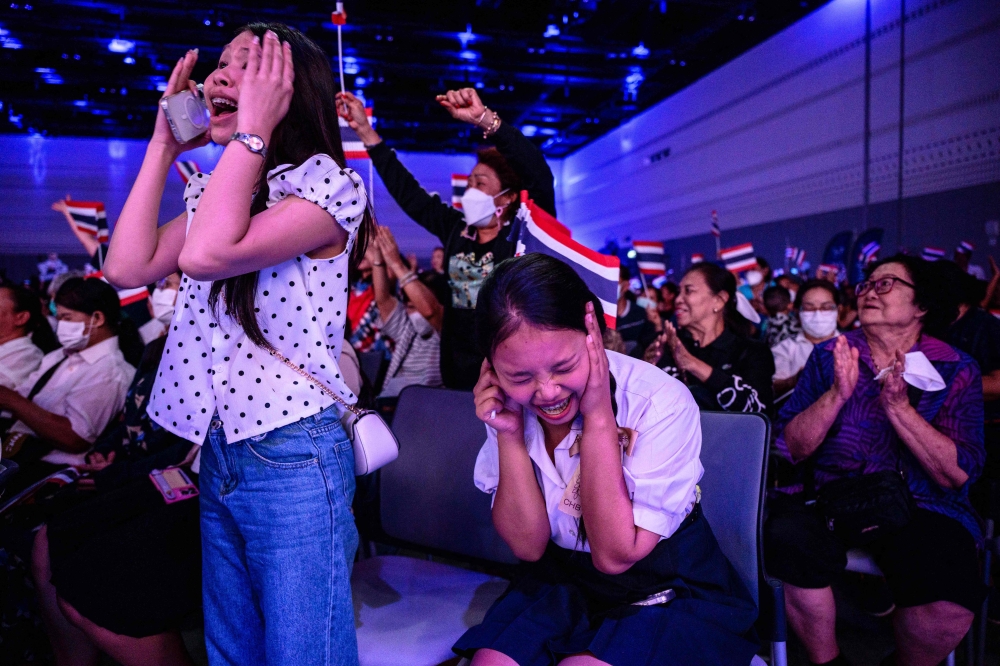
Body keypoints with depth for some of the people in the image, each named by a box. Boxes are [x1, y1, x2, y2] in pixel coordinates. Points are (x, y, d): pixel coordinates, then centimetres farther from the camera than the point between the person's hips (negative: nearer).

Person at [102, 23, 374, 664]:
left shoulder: (330, 184, -11)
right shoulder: (216, 190, 14)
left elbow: (206, 254, -24)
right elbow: (129, 267, 3)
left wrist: (253, 127, -16)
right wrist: (164, 145, 7)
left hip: (295, 459, -8)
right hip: (219, 455, 8)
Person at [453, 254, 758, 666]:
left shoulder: (661, 402, -25)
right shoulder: (507, 405, -12)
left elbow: (614, 555, -22)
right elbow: (528, 546, -11)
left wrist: (598, 416, -31)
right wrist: (508, 436, -25)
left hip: (672, 593, -2)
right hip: (562, 586, 3)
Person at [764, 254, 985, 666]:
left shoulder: (956, 370, 4)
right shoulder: (828, 356, 7)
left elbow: (957, 475, -7)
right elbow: (791, 450, -1)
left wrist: (898, 406, -18)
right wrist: (836, 394, -15)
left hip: (921, 508, 0)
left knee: (949, 591, -31)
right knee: (788, 535, -32)